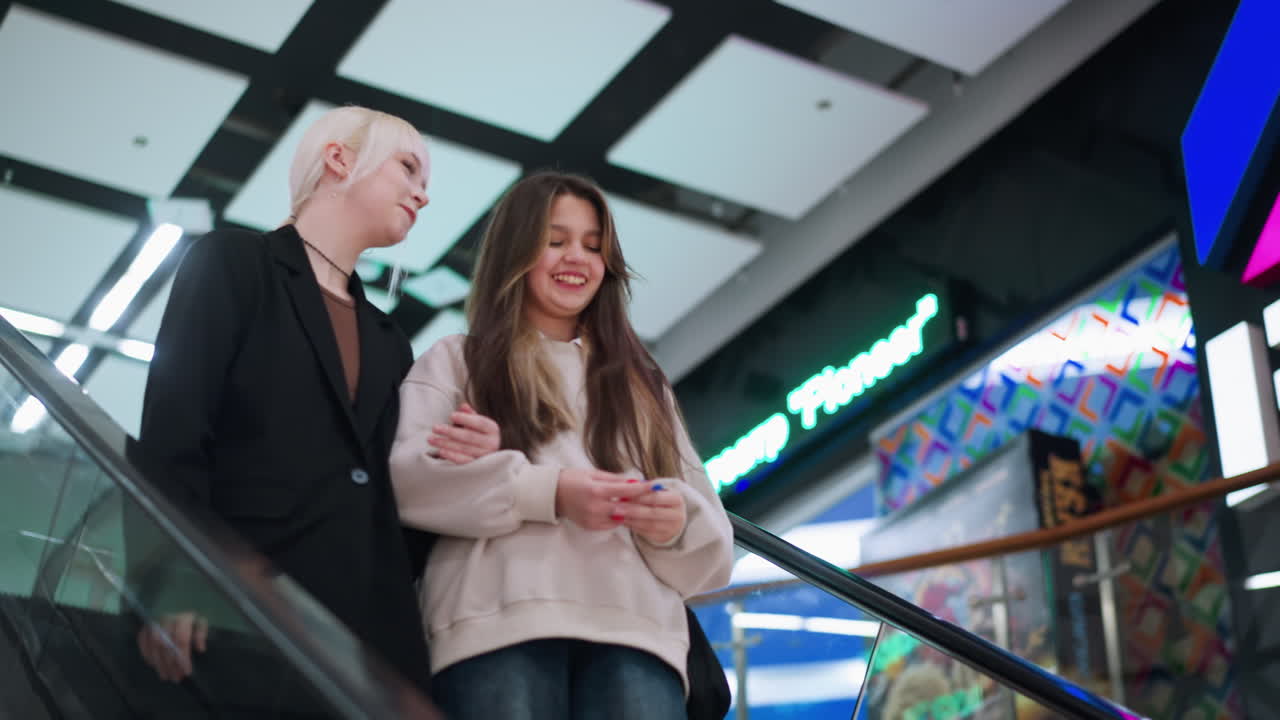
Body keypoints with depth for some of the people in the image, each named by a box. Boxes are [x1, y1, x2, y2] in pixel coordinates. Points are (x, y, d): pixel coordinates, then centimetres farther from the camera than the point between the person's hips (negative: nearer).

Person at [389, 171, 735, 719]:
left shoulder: (641, 384, 32)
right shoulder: (455, 363, 22)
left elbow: (706, 540, 21)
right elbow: (408, 476, 1)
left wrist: (676, 520, -4)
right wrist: (547, 490, -11)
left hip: (635, 630, 2)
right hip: (501, 624, -2)